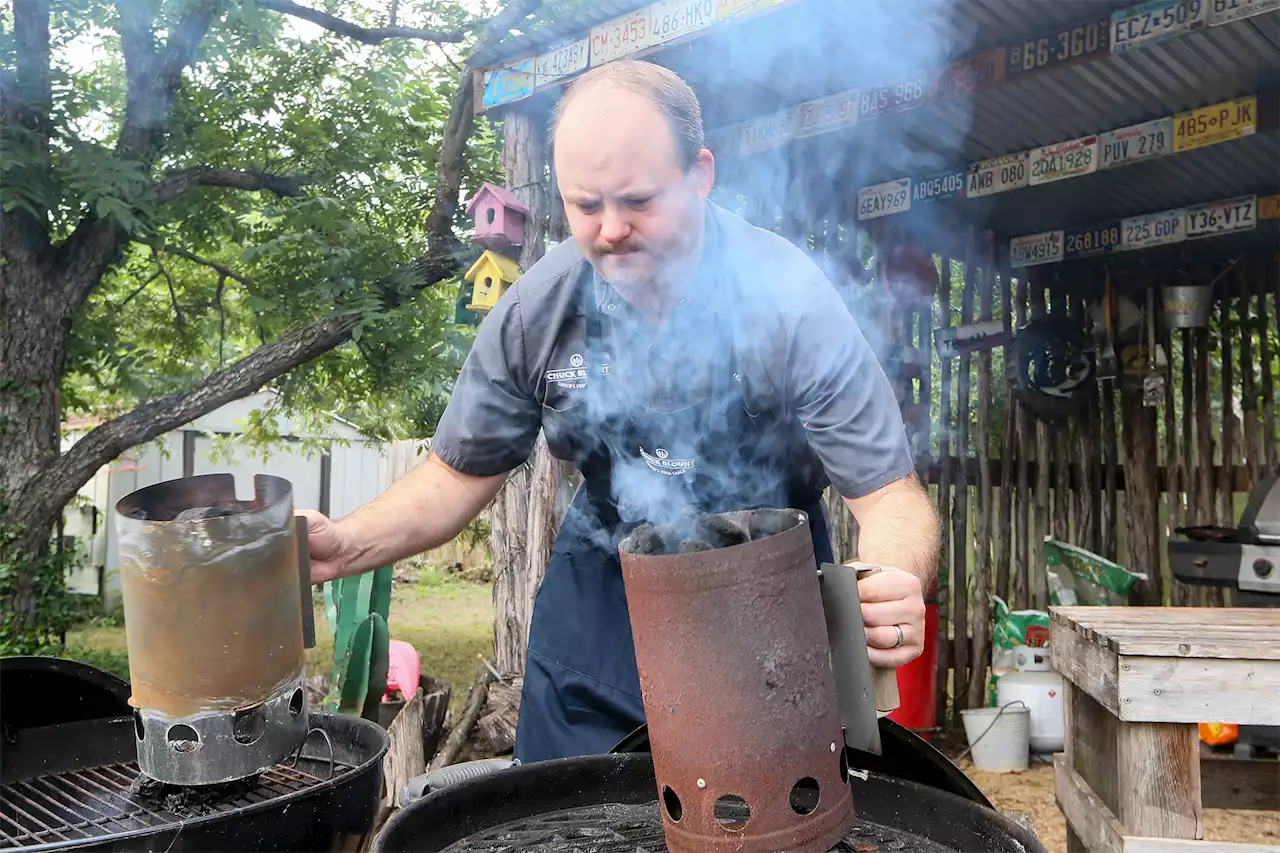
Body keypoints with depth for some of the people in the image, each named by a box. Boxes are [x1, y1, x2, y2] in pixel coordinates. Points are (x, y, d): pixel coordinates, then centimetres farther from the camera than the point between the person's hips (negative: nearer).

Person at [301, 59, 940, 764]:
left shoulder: (792, 301, -26)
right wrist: (349, 544, -23)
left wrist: (893, 586, -46)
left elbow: (889, 493, -24)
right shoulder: (536, 309, -16)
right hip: (600, 595, 3)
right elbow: (459, 474, -5)